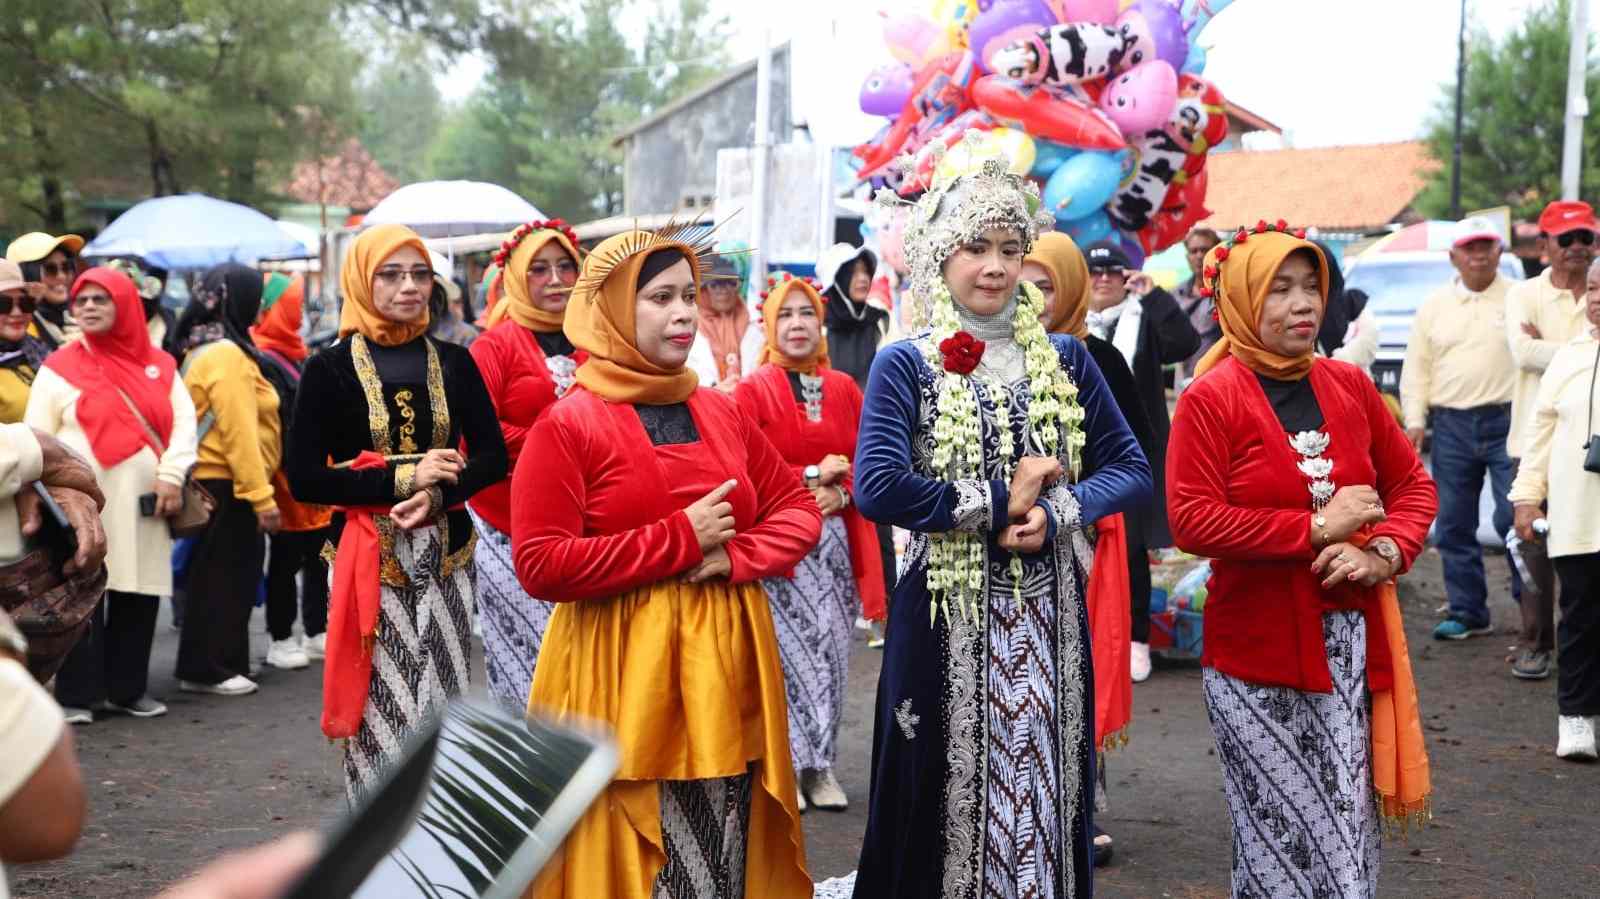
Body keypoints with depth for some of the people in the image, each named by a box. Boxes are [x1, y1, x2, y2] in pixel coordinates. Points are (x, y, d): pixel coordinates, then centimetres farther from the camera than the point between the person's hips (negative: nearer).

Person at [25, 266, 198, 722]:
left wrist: (171, 475, -7)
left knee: (139, 598, 6)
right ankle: (77, 695, 5)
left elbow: (184, 420, 6)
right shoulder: (59, 367, 4)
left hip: (143, 505, 3)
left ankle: (127, 689, 18)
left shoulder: (158, 364, 12)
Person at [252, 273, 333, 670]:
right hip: (288, 479, -9)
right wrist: (298, 469, -21)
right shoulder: (263, 361, -15)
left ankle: (317, 633, 24)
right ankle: (280, 640, 12)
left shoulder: (296, 354, 15)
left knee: (317, 557, 14)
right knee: (285, 562, 1)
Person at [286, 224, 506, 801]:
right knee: (383, 715, -4)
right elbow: (303, 477, -7)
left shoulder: (453, 363, 8)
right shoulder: (331, 369, -2)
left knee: (443, 708, 6)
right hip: (371, 561, -3)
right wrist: (404, 477, -15)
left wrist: (438, 494, -15)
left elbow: (493, 456, 4)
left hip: (446, 557, 3)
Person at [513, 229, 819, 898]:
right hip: (623, 674, -5)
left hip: (726, 664, 5)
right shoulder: (567, 426, -7)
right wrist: (680, 542, -15)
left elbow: (799, 510, 13)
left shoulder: (721, 412, 10)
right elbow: (541, 565, -15)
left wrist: (736, 557, -8)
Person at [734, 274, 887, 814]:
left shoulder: (843, 388, 9)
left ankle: (821, 765, 15)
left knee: (830, 650, 4)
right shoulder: (752, 391, -3)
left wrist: (840, 493, -9)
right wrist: (811, 476, -12)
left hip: (834, 540, 4)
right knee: (786, 652, -4)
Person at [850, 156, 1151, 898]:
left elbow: (1131, 469, 6)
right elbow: (878, 488, -16)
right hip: (946, 618, -3)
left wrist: (1055, 513, -12)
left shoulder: (1065, 360, 8)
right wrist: (1001, 503, -13)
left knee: (1044, 799, 9)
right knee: (941, 804, 4)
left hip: (1049, 615, 3)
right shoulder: (905, 365, -3)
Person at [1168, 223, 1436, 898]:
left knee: (1347, 822, 7)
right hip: (1257, 651, -4)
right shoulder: (1211, 399, -8)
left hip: (1351, 640, 5)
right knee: (1279, 830, 1)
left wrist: (1385, 553, -5)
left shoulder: (1349, 386, 7)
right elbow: (1191, 521, -16)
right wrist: (1314, 528, -16)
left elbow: (1411, 485, 15)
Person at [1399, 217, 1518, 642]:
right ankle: (1468, 613, 17)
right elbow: (1416, 368, 11)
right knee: (1453, 525, 7)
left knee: (1514, 518, -7)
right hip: (1451, 427, 4)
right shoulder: (1434, 305, 11)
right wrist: (1414, 421, 2)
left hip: (1506, 422, -3)